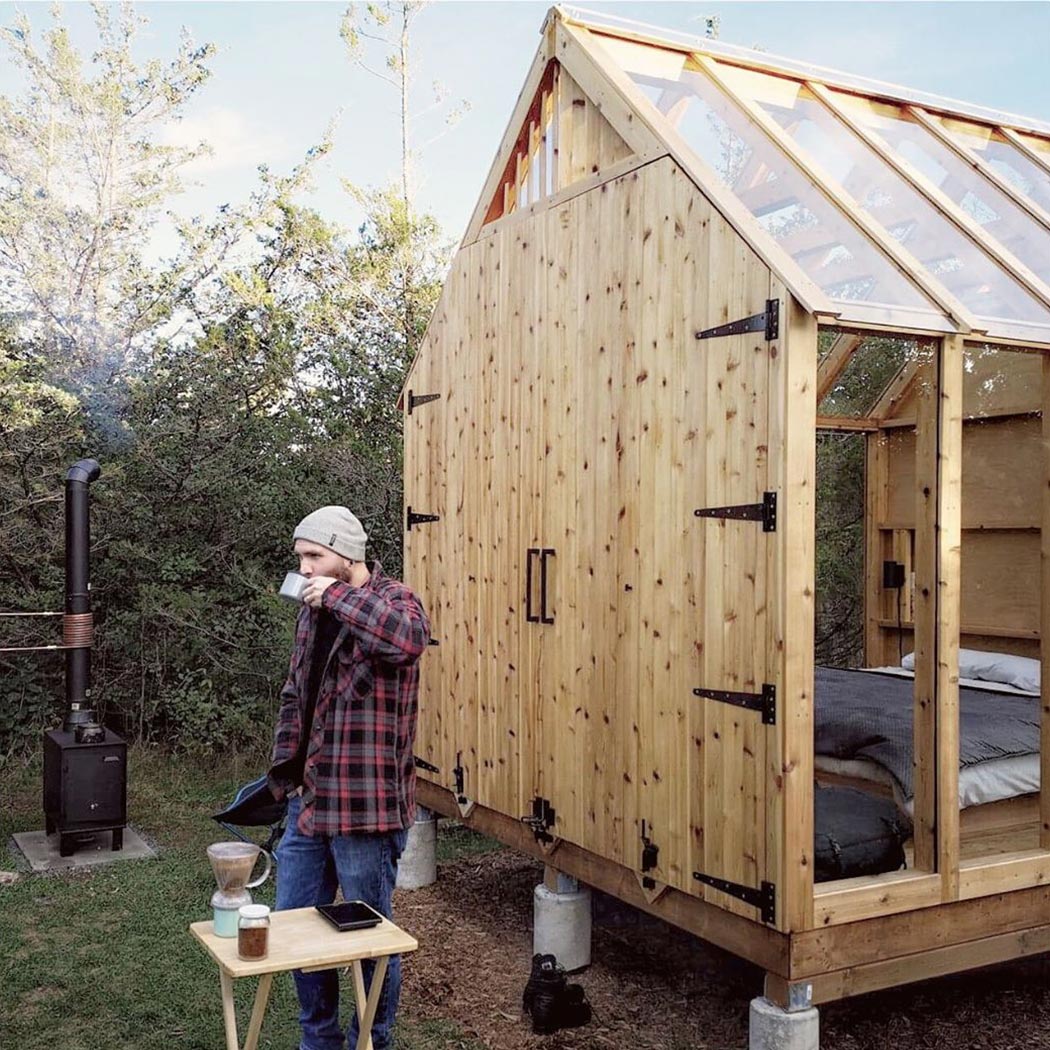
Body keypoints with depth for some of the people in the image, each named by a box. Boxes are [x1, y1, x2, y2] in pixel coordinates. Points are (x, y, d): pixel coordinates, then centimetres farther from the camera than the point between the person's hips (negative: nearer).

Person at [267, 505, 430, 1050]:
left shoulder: (393, 600, -11)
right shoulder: (312, 609, 10)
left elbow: (410, 637, -37)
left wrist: (338, 596, -26)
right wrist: (285, 769, 9)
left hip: (366, 805, -7)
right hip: (308, 799, 8)